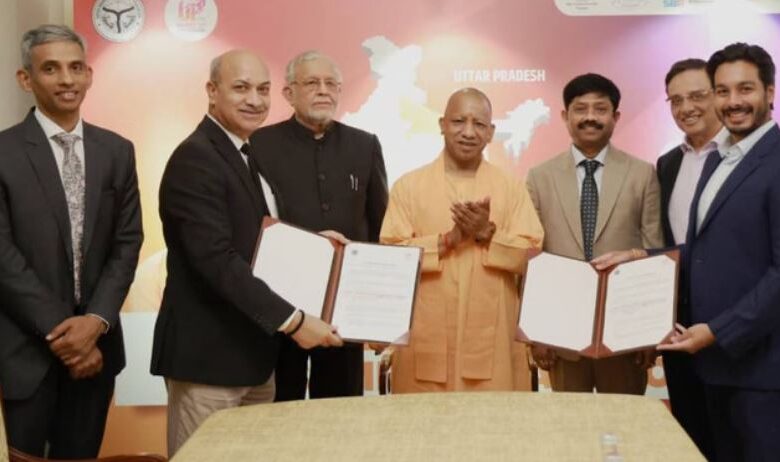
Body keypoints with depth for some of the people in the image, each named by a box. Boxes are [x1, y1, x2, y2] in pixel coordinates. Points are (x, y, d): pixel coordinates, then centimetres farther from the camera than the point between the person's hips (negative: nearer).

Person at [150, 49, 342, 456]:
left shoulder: (248, 156, 14)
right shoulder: (195, 158, -16)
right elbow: (217, 259, -25)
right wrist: (292, 320, -26)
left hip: (253, 351, 9)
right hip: (208, 353, -9)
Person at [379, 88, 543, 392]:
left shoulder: (512, 188, 9)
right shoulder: (408, 186, 6)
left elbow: (533, 253, 1)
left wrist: (488, 234, -13)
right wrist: (449, 238, -13)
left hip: (491, 340, 1)